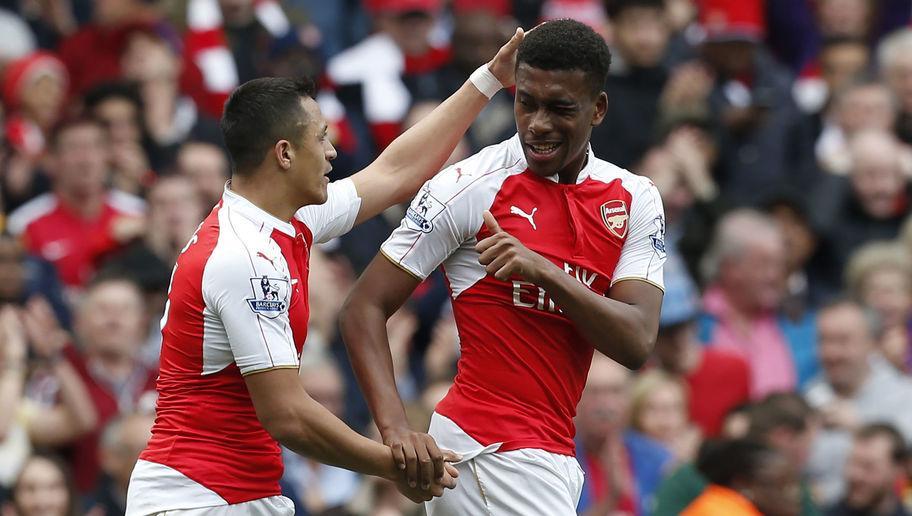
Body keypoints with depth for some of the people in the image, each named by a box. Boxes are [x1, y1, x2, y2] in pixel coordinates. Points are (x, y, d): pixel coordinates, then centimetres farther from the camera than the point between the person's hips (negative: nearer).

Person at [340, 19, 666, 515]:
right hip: (496, 452, -6)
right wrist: (395, 427, -22)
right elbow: (365, 307, -8)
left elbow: (637, 343, -6)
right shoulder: (469, 186, -7)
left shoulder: (635, 199, 6)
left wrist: (544, 272, -21)